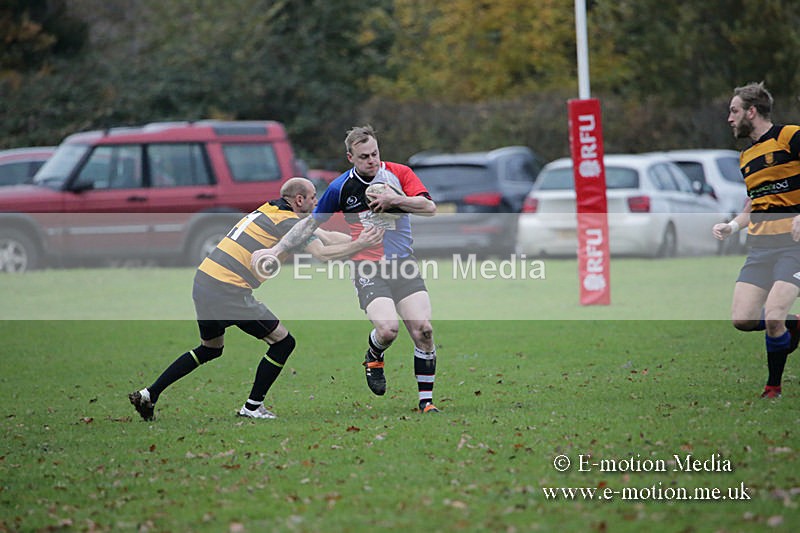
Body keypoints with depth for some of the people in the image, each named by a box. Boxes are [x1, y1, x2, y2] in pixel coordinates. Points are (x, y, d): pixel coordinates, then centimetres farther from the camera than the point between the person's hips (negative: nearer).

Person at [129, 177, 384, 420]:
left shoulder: (270, 210, 19)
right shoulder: (288, 221, -8)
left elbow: (324, 236, 23)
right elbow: (322, 254, -17)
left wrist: (360, 240, 21)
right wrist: (359, 245, -8)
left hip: (203, 281, 9)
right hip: (228, 291, -9)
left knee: (210, 349, 27)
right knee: (283, 341, 4)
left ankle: (148, 395, 22)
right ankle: (252, 407, 9)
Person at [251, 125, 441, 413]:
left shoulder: (399, 173, 0)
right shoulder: (341, 187, -2)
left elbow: (429, 207, -7)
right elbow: (311, 223, 8)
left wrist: (394, 199, -19)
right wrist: (275, 250, 5)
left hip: (404, 264, 2)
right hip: (368, 268, -2)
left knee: (423, 330, -10)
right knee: (388, 328, -24)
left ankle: (426, 401, 3)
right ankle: (373, 357, 13)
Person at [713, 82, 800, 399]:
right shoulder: (746, 158, 20)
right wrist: (731, 227, 12)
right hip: (759, 247, 7)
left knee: (772, 318, -20)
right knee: (742, 319, -8)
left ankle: (773, 388, 0)